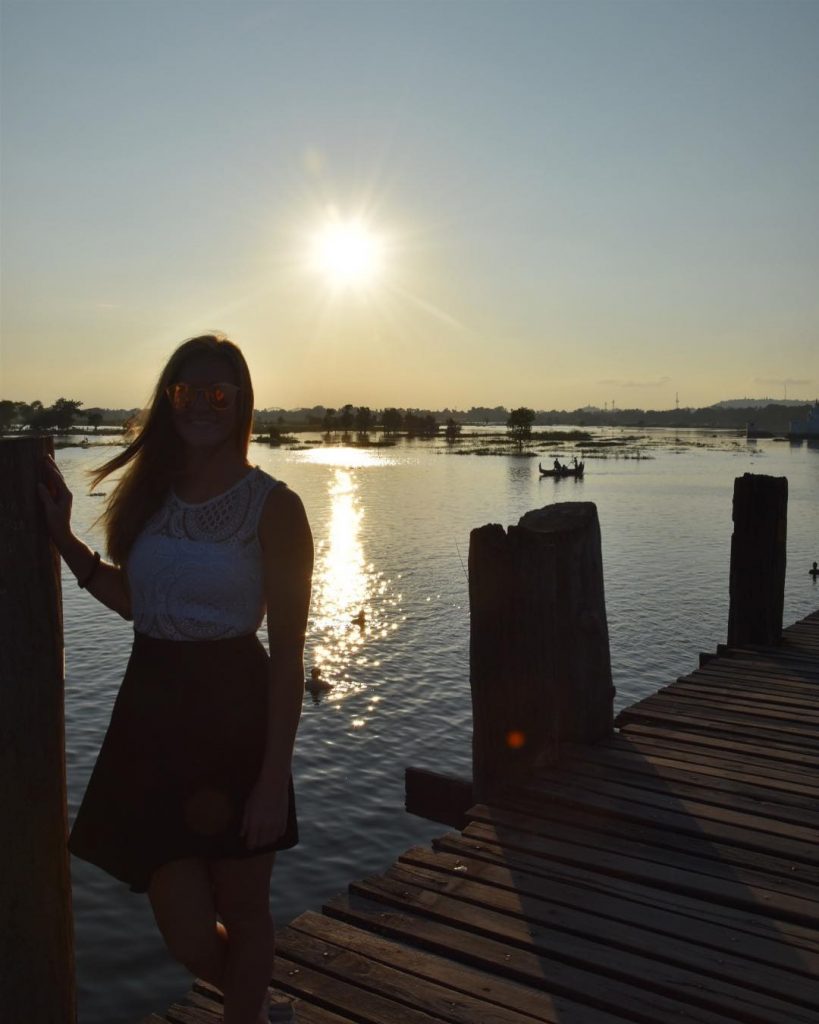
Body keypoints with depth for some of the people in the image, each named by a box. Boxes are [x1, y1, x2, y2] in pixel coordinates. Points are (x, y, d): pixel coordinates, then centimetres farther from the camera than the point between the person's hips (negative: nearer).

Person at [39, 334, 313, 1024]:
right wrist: (64, 537, 9)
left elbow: (288, 654, -11)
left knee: (242, 911, 14)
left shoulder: (271, 507, -10)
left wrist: (274, 777, -13)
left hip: (235, 719, -4)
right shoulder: (150, 493, 5)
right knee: (187, 936, 9)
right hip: (152, 717, 4)